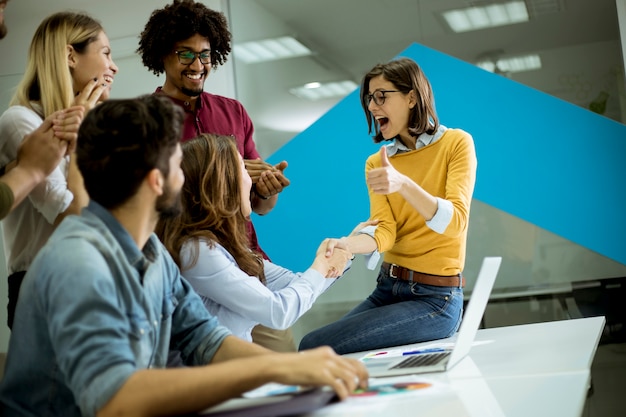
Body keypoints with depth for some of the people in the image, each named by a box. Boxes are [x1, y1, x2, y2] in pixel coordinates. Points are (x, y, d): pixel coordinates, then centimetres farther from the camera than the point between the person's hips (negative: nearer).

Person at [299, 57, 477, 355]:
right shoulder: (376, 163, 9)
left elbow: (455, 222, -18)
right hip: (387, 290, 5)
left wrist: (403, 184, -34)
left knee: (316, 347, -20)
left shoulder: (456, 143, -5)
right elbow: (384, 231, -5)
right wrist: (346, 245, -27)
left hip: (435, 298, -5)